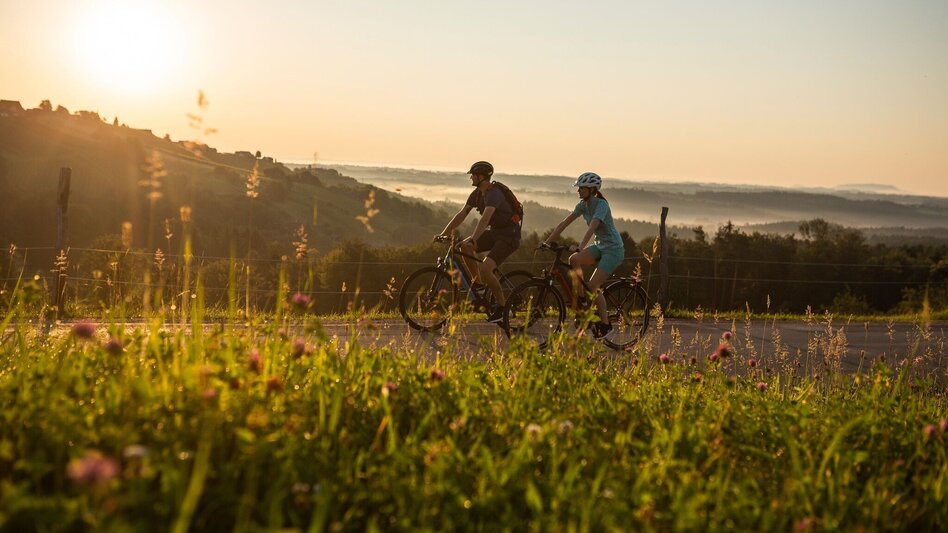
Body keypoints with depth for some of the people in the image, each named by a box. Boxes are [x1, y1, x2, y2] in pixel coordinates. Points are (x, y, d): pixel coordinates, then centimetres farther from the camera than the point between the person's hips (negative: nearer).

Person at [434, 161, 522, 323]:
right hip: (494, 232, 9)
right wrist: (443, 234, -2)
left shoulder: (494, 194, -24)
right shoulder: (477, 193, 4)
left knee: (485, 268, -24)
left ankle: (503, 306, -8)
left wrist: (473, 240, -49)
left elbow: (485, 218, -38)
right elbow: (461, 215, 5)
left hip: (509, 235, -9)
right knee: (464, 246, -9)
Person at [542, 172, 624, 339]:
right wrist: (547, 242, -5)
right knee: (573, 260, -17)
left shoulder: (601, 205, -21)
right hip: (600, 246, 7)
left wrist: (580, 247, -47)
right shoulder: (583, 205, 2)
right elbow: (564, 223, 0)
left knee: (593, 286, -16)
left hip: (614, 249, -7)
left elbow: (592, 227, -35)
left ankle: (605, 324, -4)